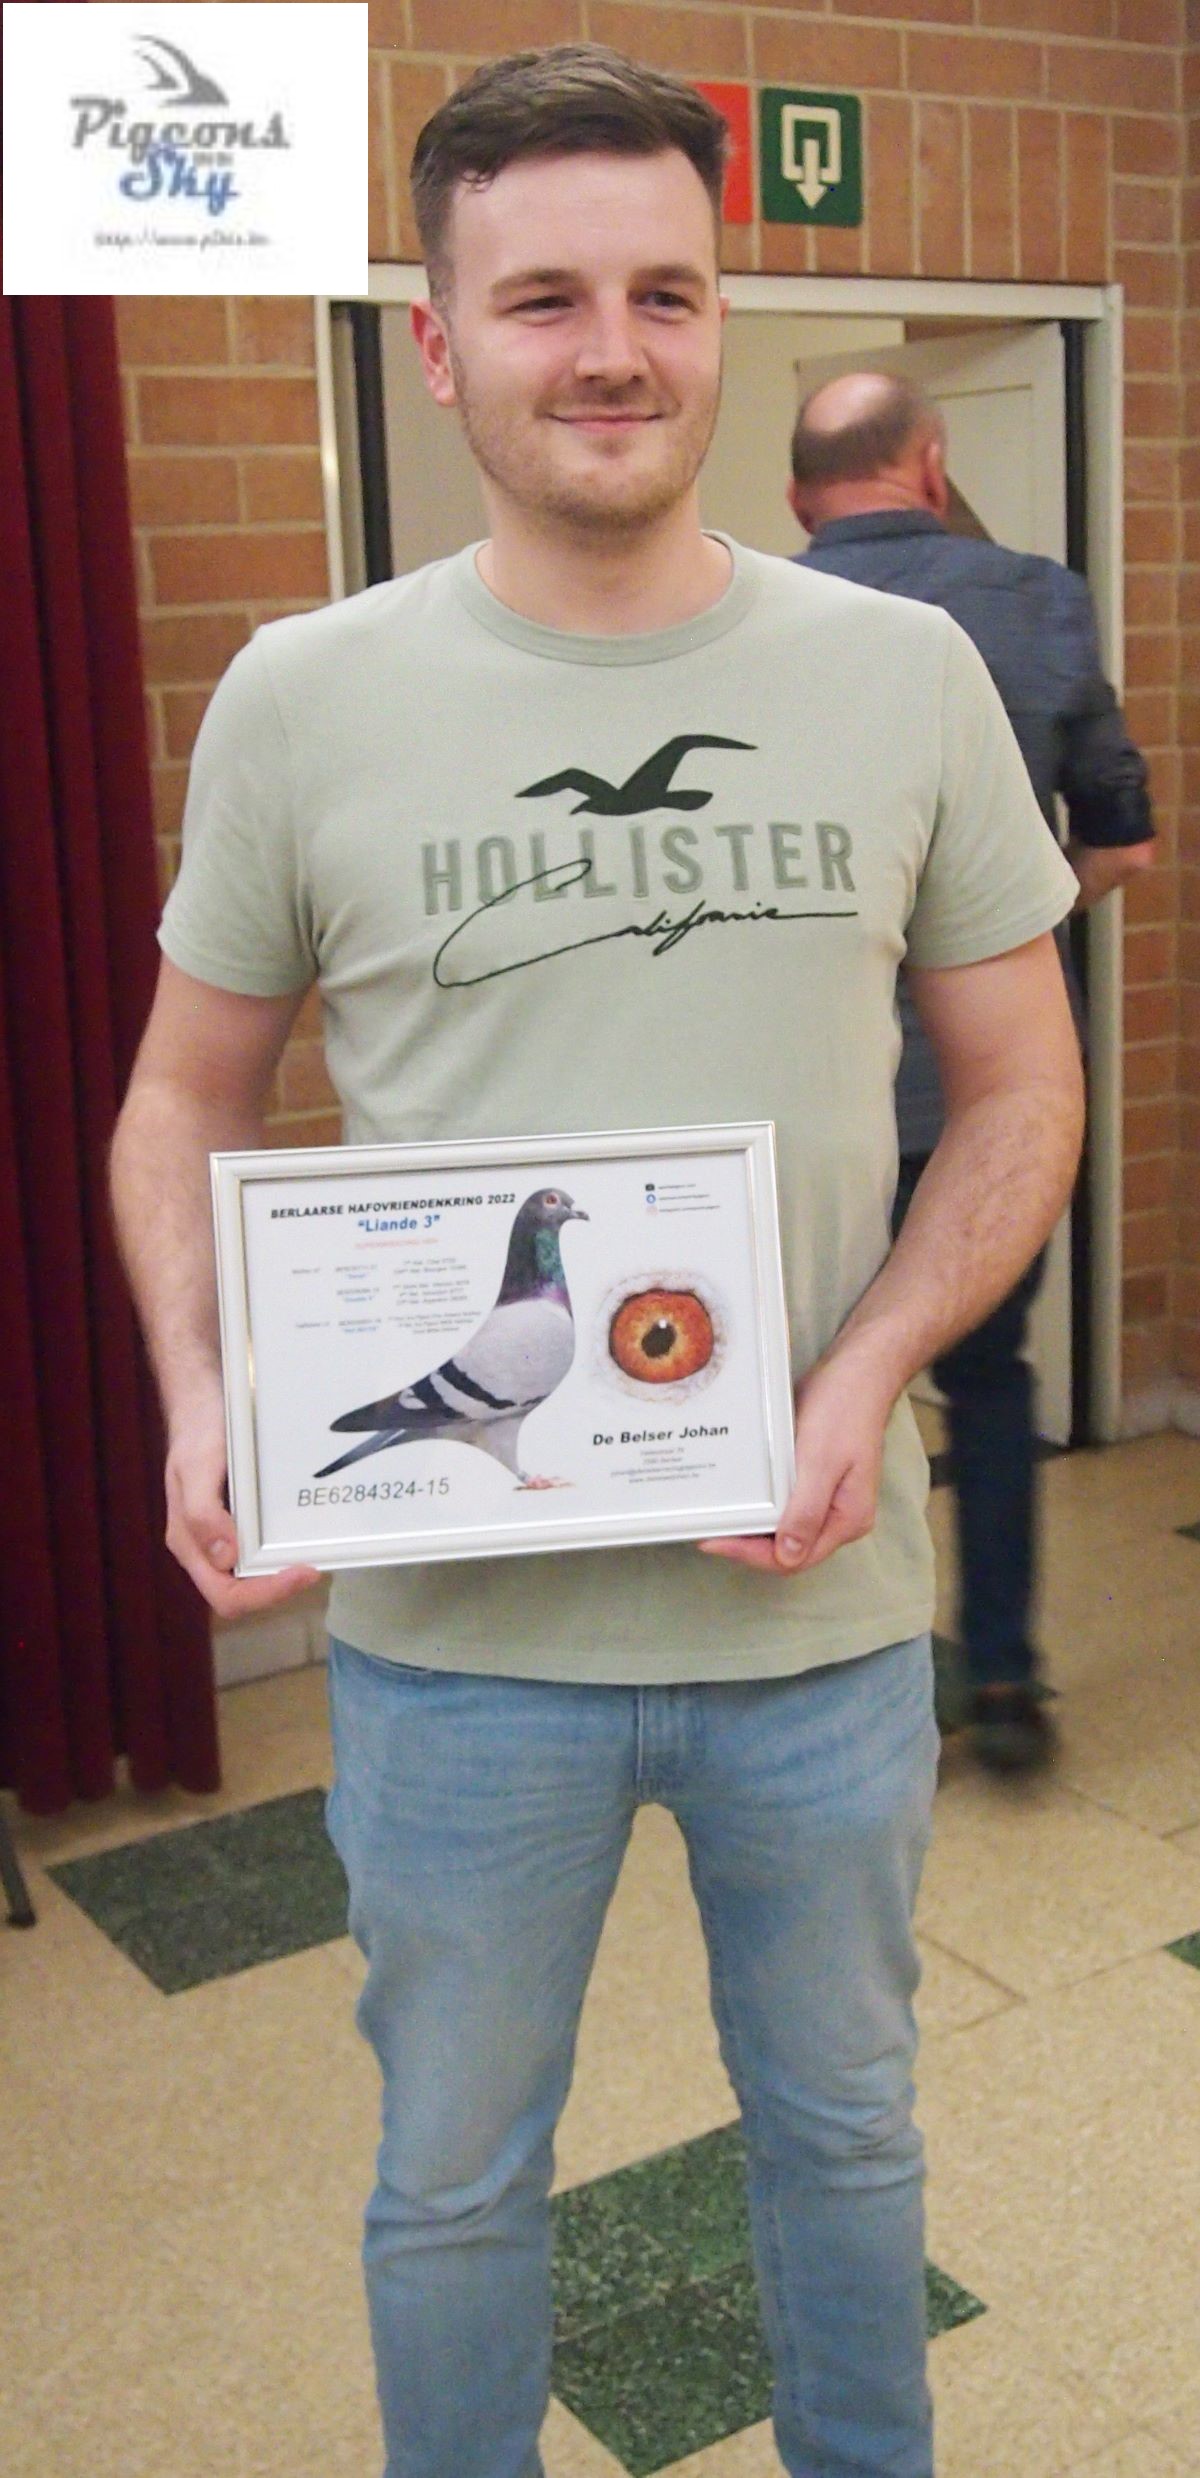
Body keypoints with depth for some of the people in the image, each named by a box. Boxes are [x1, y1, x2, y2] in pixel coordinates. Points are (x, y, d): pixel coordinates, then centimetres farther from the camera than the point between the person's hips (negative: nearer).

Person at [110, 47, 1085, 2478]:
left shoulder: (906, 671, -3)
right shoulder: (301, 696, -5)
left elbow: (1022, 1087, 3)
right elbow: (183, 1101, 4)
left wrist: (866, 1376, -13)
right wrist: (201, 1391, -14)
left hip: (825, 1602, 2)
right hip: (457, 1625, -1)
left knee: (842, 2124, 25)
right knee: (453, 2177, 20)